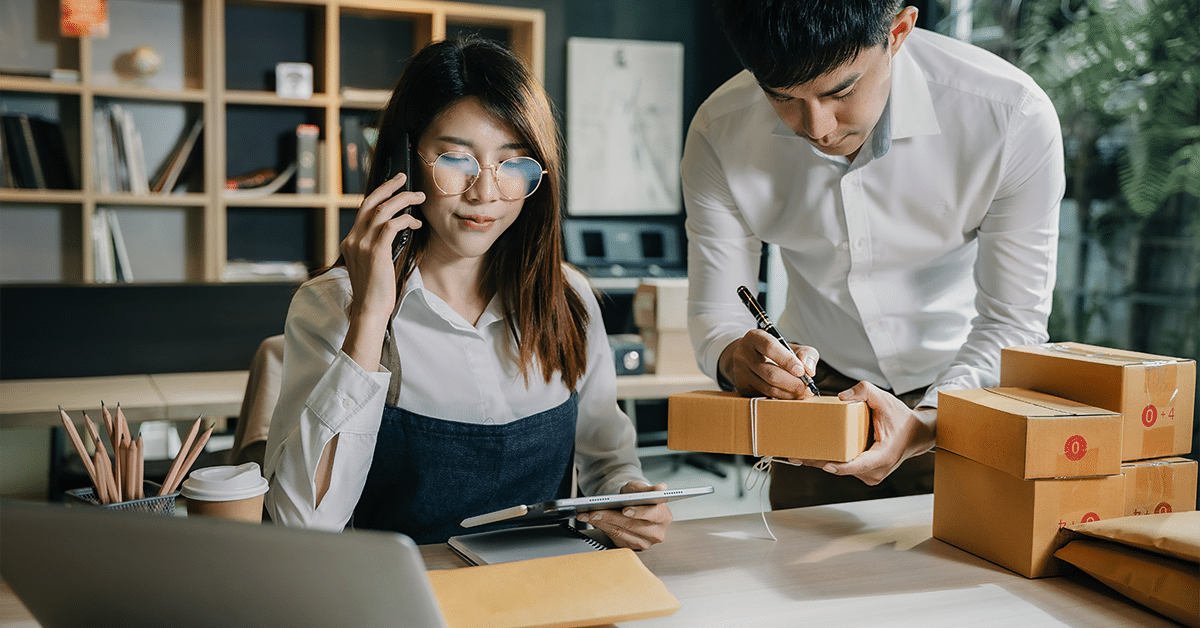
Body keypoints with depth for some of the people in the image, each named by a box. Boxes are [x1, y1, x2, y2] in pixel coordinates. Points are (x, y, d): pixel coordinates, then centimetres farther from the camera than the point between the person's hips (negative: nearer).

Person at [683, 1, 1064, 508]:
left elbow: (1013, 320, -20)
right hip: (819, 390, 2)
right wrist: (735, 357, -38)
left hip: (969, 388, -1)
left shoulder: (1014, 117, -27)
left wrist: (924, 425, -37)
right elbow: (713, 313, -14)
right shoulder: (719, 133, -21)